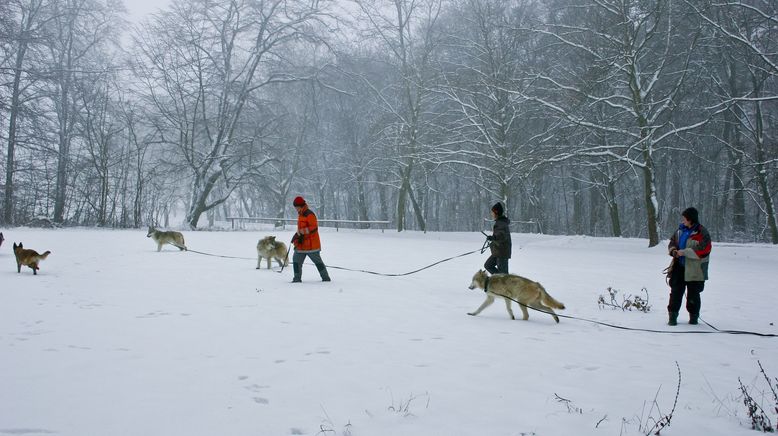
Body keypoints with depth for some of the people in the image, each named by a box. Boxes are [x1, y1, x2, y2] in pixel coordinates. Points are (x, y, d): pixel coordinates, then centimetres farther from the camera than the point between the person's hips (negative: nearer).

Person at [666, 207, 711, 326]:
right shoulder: (680, 230, 8)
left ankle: (694, 316, 23)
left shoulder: (702, 233, -13)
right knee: (675, 291, 3)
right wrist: (673, 251, -5)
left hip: (694, 270, -5)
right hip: (679, 267, 5)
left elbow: (702, 251, -20)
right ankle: (673, 316, 9)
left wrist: (684, 252, -21)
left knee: (693, 294, 7)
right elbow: (672, 243, 18)